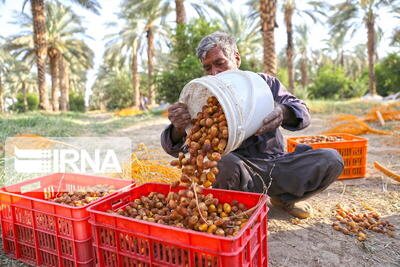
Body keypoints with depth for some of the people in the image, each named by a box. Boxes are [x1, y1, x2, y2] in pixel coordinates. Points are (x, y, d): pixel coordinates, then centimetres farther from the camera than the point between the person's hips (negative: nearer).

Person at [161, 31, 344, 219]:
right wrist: (178, 128, -36)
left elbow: (302, 113, -7)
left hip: (277, 165, 3)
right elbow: (175, 149, -10)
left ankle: (283, 198, 7)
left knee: (331, 159, -16)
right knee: (224, 162, -35)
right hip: (239, 170, -2)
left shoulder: (264, 82, 6)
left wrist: (283, 112, -32)